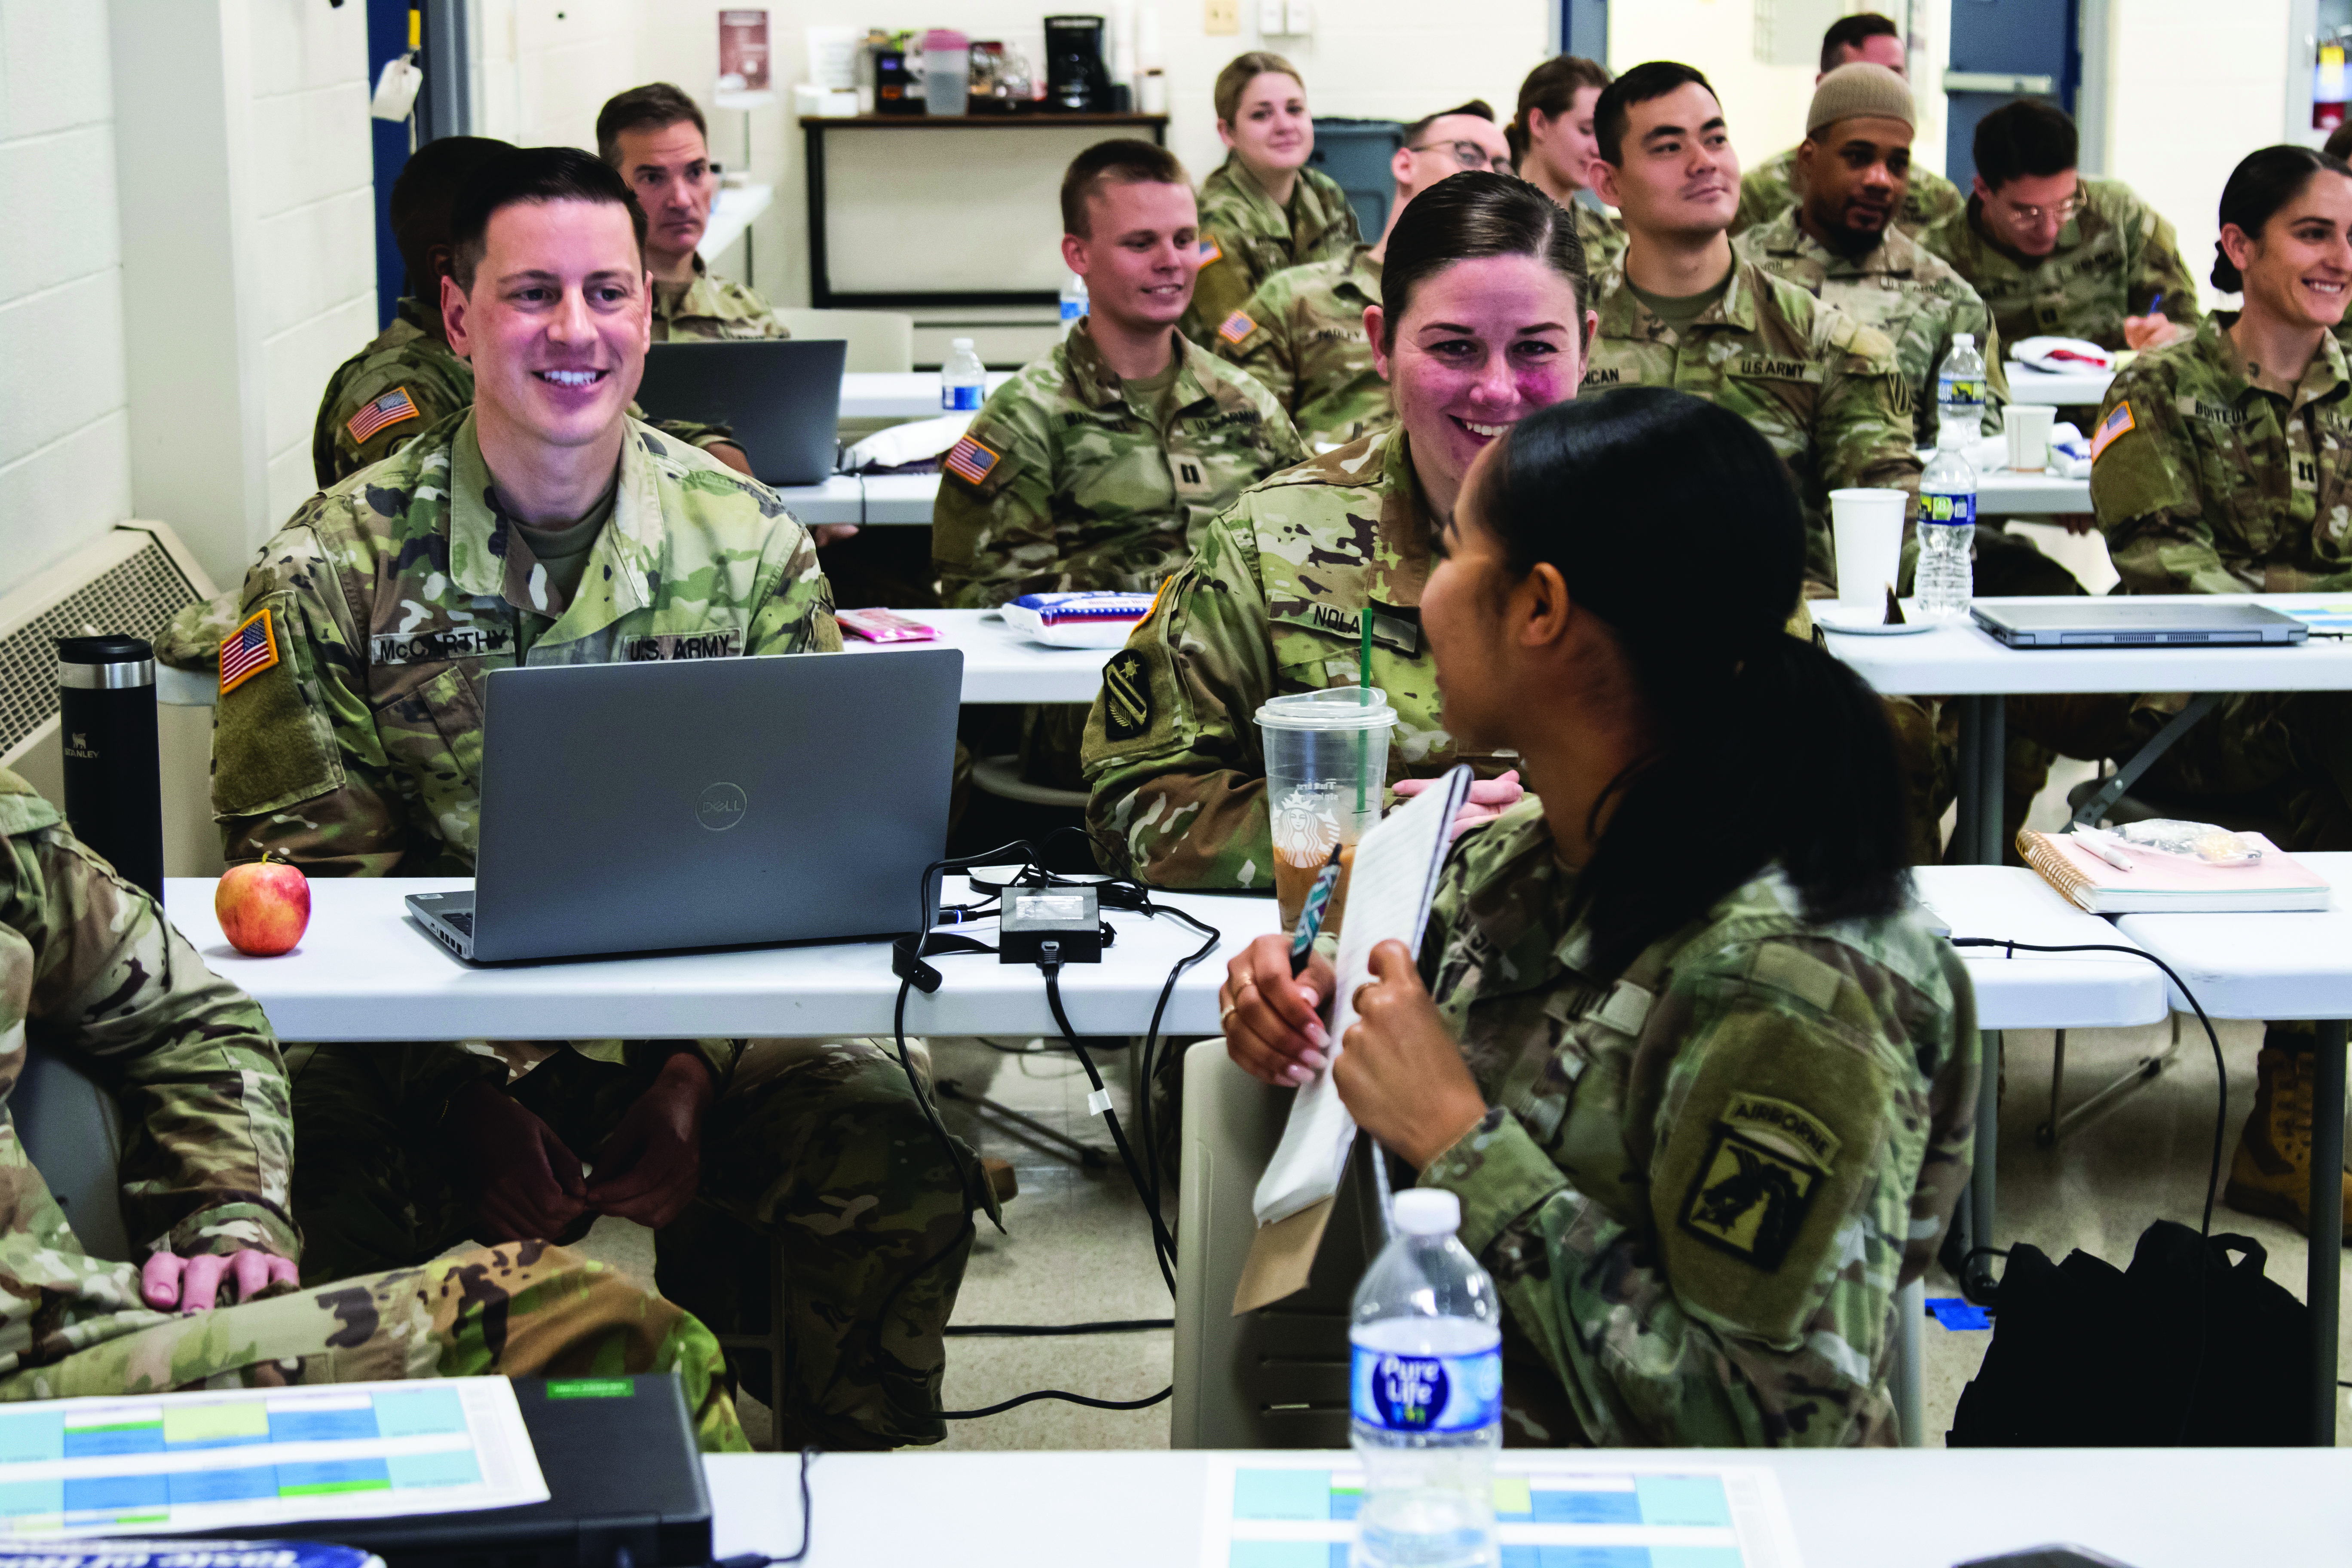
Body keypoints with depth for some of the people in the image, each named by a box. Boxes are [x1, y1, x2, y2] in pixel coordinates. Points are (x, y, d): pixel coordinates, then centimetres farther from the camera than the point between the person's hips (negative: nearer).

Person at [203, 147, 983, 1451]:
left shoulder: (748, 545, 2)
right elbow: (313, 881, -5)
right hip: (427, 1034, -1)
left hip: (702, 1018, 1)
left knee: (897, 1178, -23)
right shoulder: (332, 569, -3)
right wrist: (473, 1096, -17)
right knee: (315, 1186, -31)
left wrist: (694, 1073, -13)